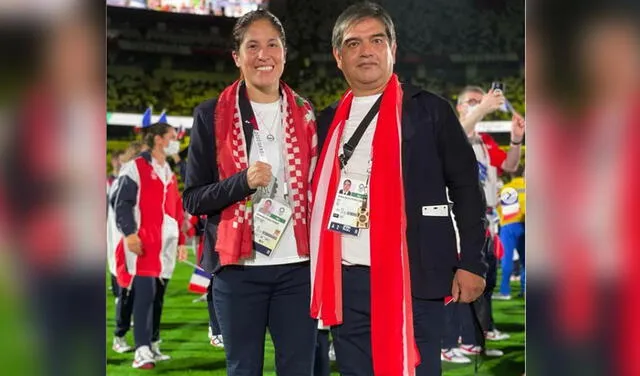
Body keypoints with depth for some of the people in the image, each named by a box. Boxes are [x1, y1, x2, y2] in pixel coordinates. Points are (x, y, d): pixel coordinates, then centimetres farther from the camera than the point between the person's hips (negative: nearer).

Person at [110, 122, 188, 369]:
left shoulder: (169, 174, 20)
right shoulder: (136, 168, -4)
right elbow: (121, 202, -10)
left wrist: (181, 241, 19)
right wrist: (129, 233, -19)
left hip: (165, 245, 7)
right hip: (142, 243, -7)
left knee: (158, 296, 9)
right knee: (145, 293, -12)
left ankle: (152, 344, 17)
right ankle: (142, 351, -12)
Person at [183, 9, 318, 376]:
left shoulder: (306, 114, 9)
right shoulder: (212, 115, 2)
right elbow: (193, 199, 0)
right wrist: (242, 182, -17)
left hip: (298, 265, 2)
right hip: (238, 266, -2)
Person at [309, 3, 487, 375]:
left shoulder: (429, 110, 2)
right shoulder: (330, 121, 14)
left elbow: (466, 186, 0)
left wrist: (471, 262, -7)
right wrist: (315, 272, 11)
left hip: (413, 280, -4)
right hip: (345, 283, 4)